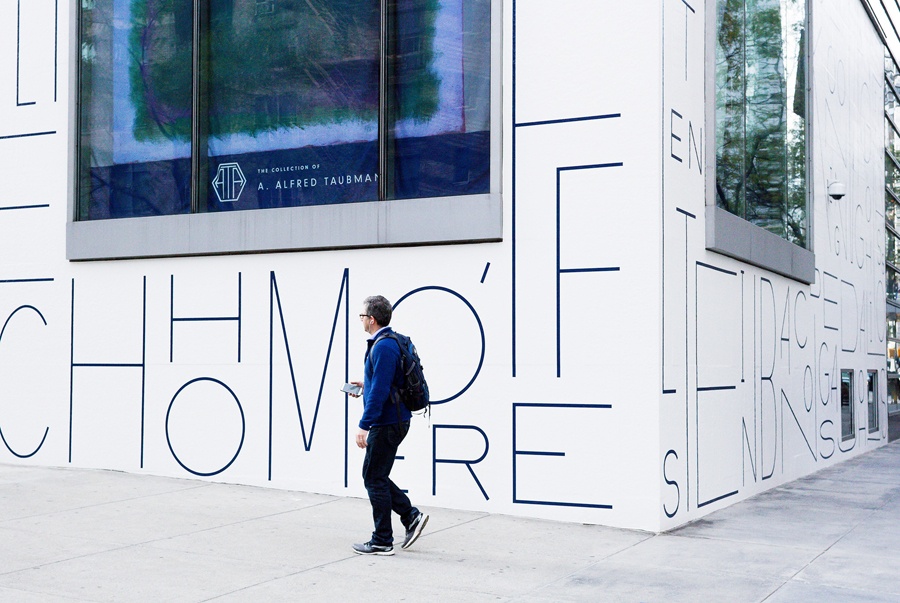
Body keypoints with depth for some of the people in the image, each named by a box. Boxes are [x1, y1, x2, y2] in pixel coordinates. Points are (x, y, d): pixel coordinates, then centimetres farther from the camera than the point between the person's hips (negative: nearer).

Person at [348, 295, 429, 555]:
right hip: (394, 421, 10)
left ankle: (382, 542, 8)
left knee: (375, 479, -1)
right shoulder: (392, 341, 12)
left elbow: (380, 390, -26)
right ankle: (411, 516, 15)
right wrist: (366, 385, 20)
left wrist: (364, 425, -25)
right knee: (375, 477, 17)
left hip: (386, 424, -10)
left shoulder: (383, 347, -20)